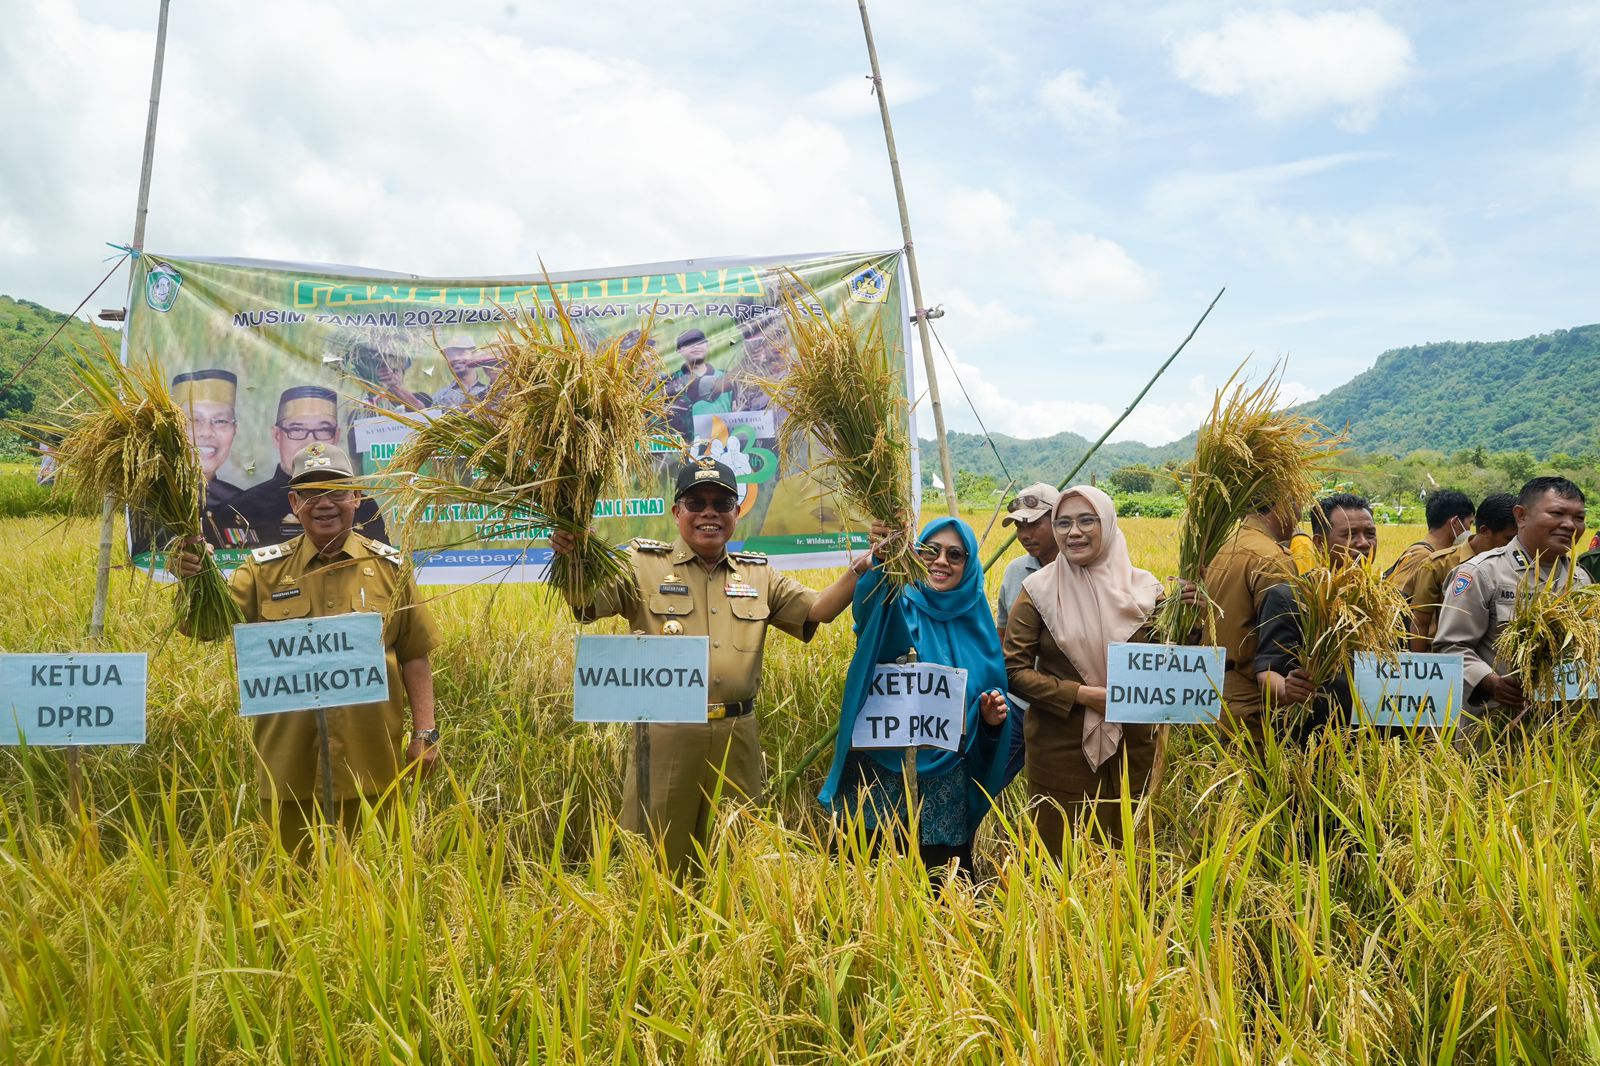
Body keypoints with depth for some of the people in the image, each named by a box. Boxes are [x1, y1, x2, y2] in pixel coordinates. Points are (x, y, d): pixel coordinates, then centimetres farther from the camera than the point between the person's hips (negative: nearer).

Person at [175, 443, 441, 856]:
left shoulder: (388, 566, 3)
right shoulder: (265, 569, 4)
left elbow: (414, 655, 4)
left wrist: (425, 732, -1)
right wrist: (193, 580, -25)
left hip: (370, 762, 0)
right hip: (289, 764, 1)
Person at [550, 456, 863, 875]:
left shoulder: (759, 574, 13)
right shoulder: (644, 565, 0)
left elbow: (817, 610, 7)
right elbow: (585, 602, -11)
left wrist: (859, 568, -8)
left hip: (737, 738, 4)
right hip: (665, 736, -3)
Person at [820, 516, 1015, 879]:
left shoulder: (976, 622, 8)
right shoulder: (897, 607, -5)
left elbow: (989, 704, 17)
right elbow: (871, 602, -31)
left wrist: (992, 717, -7)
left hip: (946, 781, 3)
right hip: (879, 772, -3)